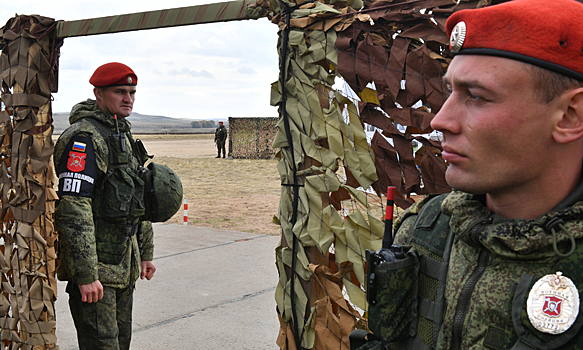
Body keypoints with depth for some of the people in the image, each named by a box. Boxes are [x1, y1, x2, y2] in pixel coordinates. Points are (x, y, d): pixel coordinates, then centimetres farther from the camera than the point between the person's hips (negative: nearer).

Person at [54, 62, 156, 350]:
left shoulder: (124, 136, 15)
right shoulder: (83, 137, -16)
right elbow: (73, 209, -23)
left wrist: (146, 253, 20)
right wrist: (86, 274, -26)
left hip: (123, 264, 9)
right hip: (95, 264, -9)